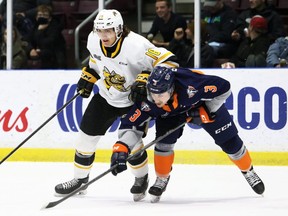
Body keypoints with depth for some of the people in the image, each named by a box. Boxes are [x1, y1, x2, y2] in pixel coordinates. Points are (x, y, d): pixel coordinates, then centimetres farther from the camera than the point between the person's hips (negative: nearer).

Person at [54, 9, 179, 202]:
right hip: (106, 97, 5)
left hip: (135, 100, -5)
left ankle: (142, 179, 22)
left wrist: (147, 79, -37)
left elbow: (168, 61, -31)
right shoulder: (94, 40, -13)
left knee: (131, 143, -8)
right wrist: (88, 77, 5)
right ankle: (80, 180, 22)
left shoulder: (135, 45, -32)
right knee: (87, 135, 4)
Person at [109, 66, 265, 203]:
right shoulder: (148, 101, -36)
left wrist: (208, 111, -26)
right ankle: (162, 179, 7)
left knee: (229, 142, 0)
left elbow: (224, 87, -33)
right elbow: (130, 125, -32)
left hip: (204, 104, -2)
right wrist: (121, 148, -47)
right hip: (170, 112, 2)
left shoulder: (190, 83, -45)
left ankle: (248, 171, 28)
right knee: (164, 140, -19)